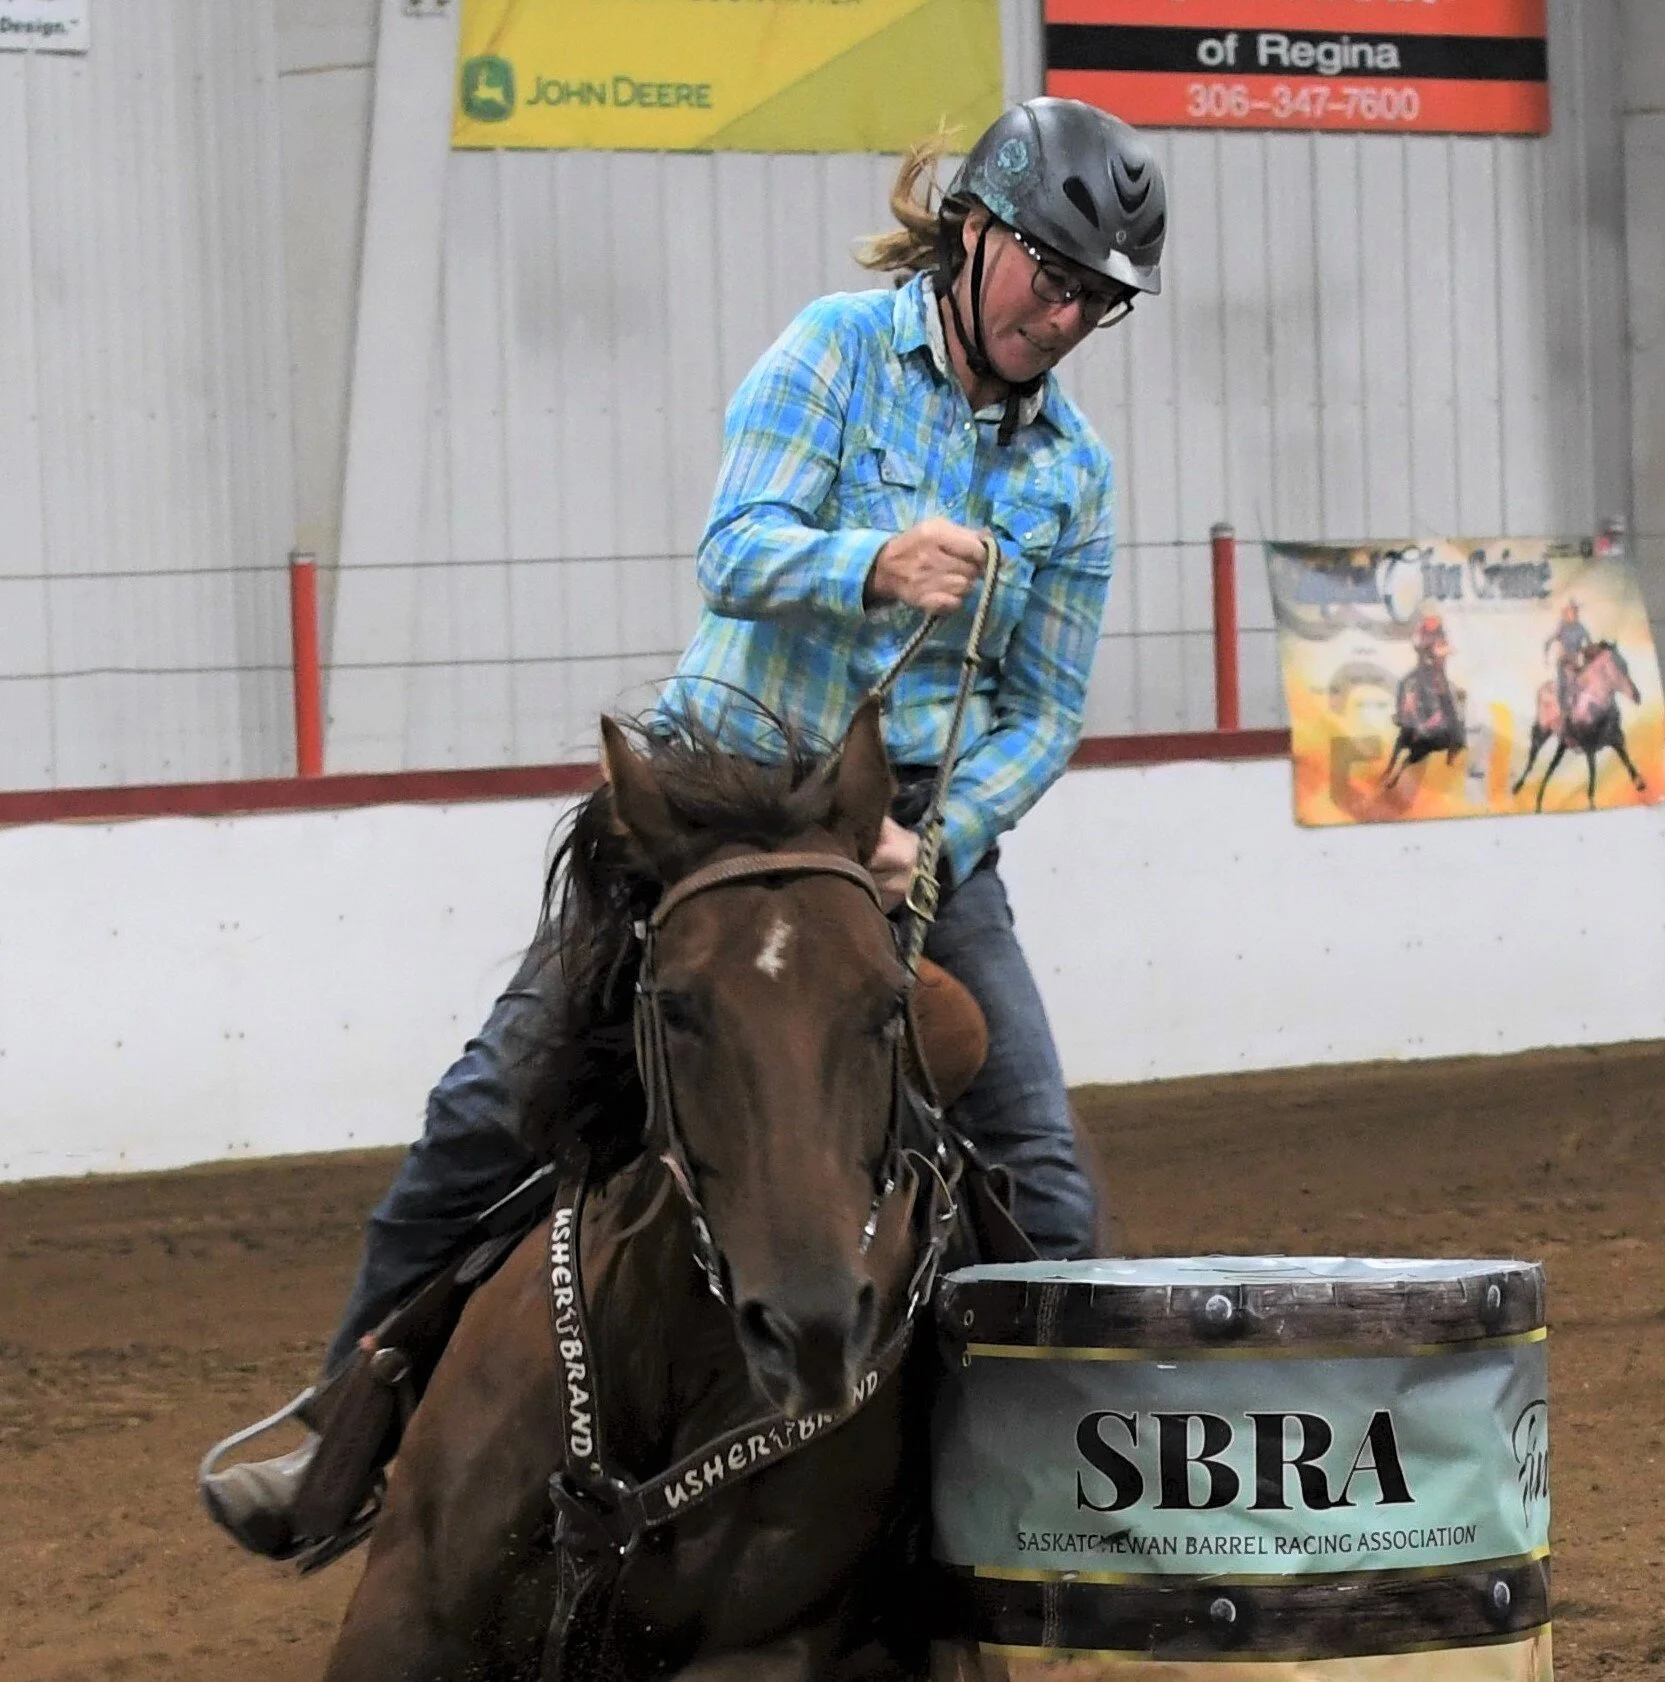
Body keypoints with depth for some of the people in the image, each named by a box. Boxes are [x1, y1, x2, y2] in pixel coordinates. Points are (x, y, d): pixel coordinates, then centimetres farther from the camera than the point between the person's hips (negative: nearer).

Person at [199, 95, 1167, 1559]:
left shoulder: (1073, 469, 4)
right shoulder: (841, 347, -7)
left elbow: (1046, 711, 5)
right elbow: (738, 548, -19)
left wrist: (937, 842, -13)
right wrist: (875, 565, -40)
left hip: (929, 822, 3)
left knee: (1038, 1168, -8)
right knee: (500, 1094, -10)